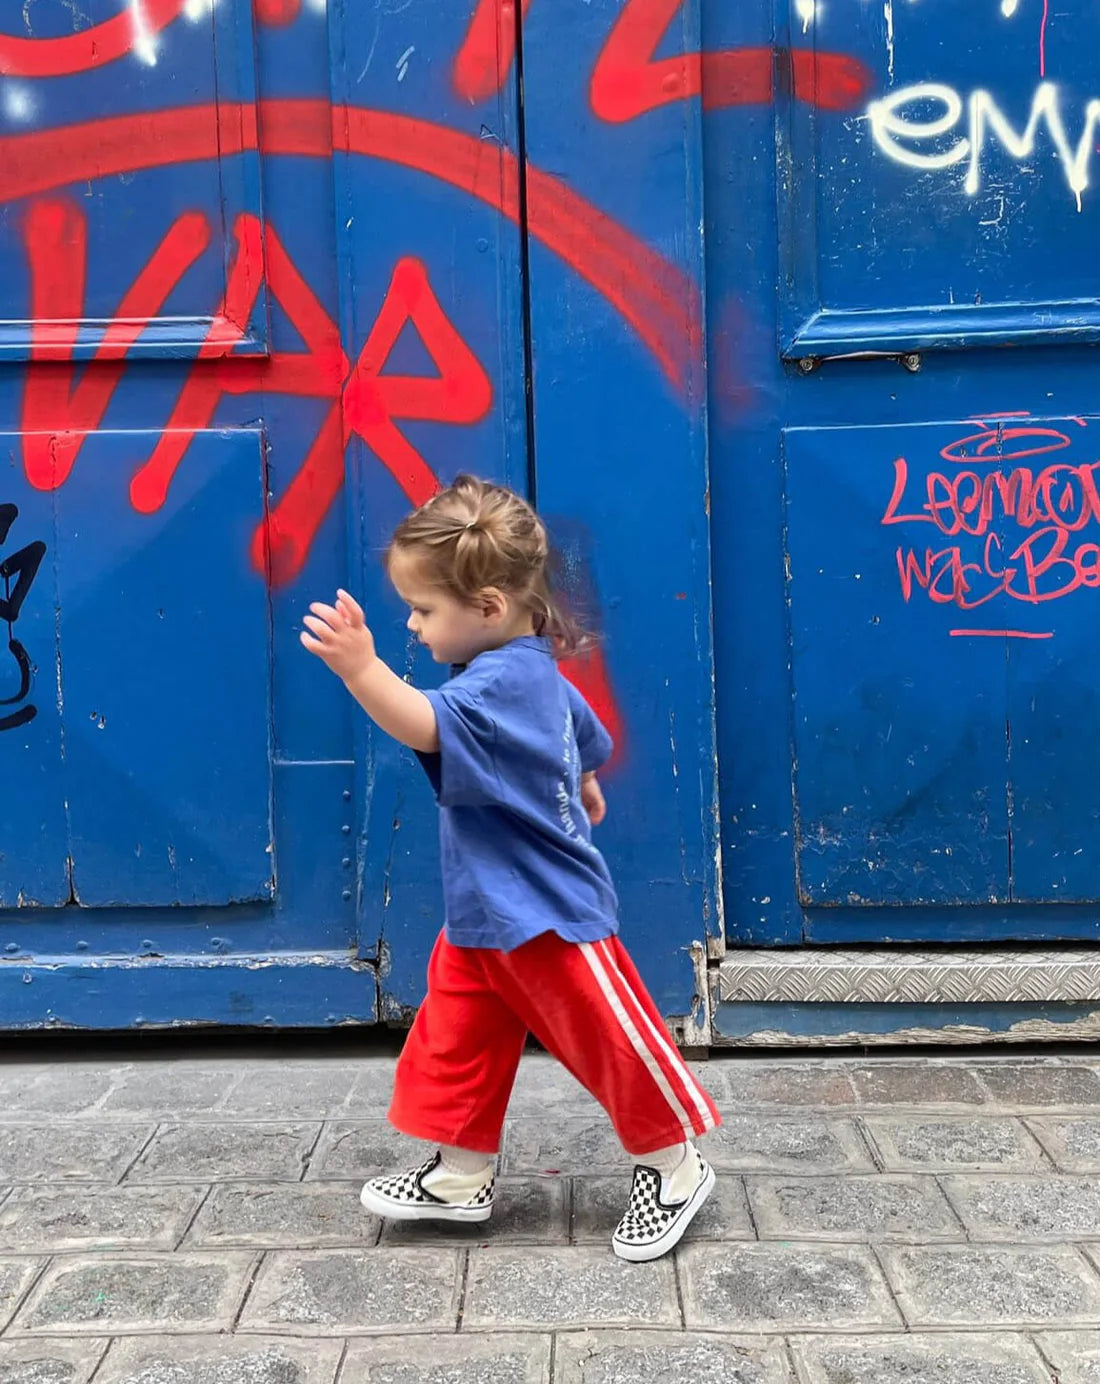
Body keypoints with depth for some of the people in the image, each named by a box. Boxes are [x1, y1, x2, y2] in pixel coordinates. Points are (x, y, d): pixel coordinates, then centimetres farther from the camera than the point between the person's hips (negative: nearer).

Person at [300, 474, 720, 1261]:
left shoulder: (504, 683, -25)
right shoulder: (528, 671, 7)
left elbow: (426, 728, -44)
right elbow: (585, 735, 25)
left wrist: (360, 668, -57)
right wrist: (582, 790, 44)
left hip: (550, 915, -10)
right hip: (483, 913, 10)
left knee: (614, 1041, 5)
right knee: (455, 1039, 14)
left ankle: (675, 1167, 24)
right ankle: (461, 1177, 29)